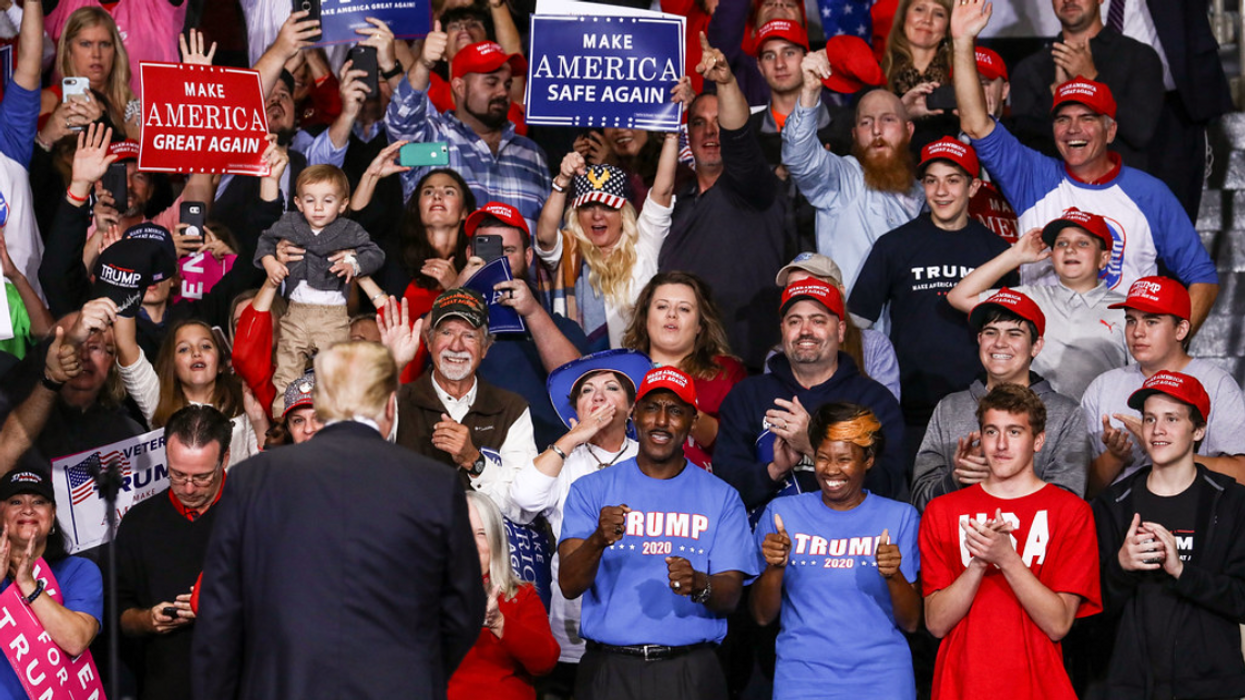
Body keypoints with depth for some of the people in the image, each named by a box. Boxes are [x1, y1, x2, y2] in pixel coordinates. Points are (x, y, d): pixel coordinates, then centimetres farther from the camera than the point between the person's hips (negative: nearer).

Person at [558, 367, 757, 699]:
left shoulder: (722, 498, 7)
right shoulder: (591, 490, 6)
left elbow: (730, 597, 0)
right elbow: (569, 585, -5)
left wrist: (699, 585, -23)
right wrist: (598, 541, -25)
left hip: (690, 672, 0)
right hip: (609, 671, 0)